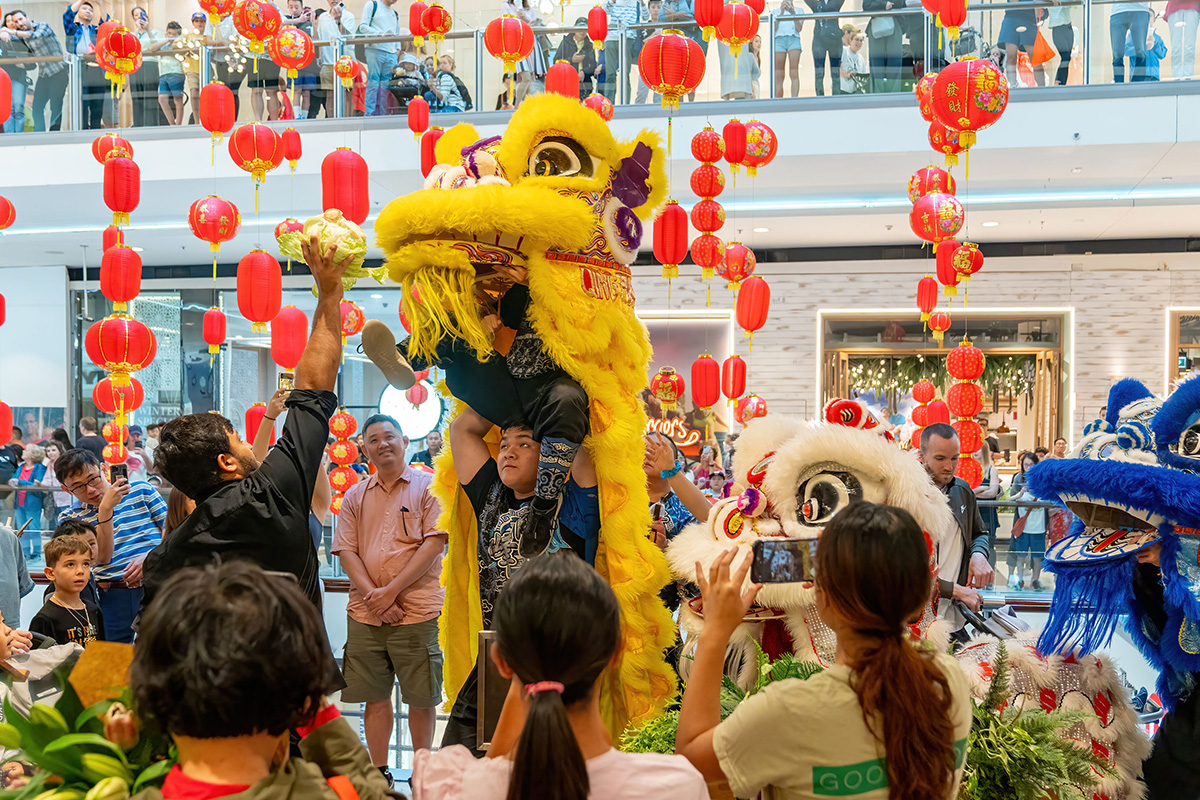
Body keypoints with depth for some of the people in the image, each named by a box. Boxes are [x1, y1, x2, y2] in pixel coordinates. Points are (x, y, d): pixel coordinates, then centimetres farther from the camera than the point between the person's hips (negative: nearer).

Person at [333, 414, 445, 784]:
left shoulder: (428, 486, 1)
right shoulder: (354, 497, 13)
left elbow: (435, 543, -7)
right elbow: (346, 551, 6)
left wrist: (392, 591, -12)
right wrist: (371, 594, -10)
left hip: (416, 611, -3)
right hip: (364, 613, 3)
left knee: (422, 697, 3)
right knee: (375, 696, 8)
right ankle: (379, 772, 20)